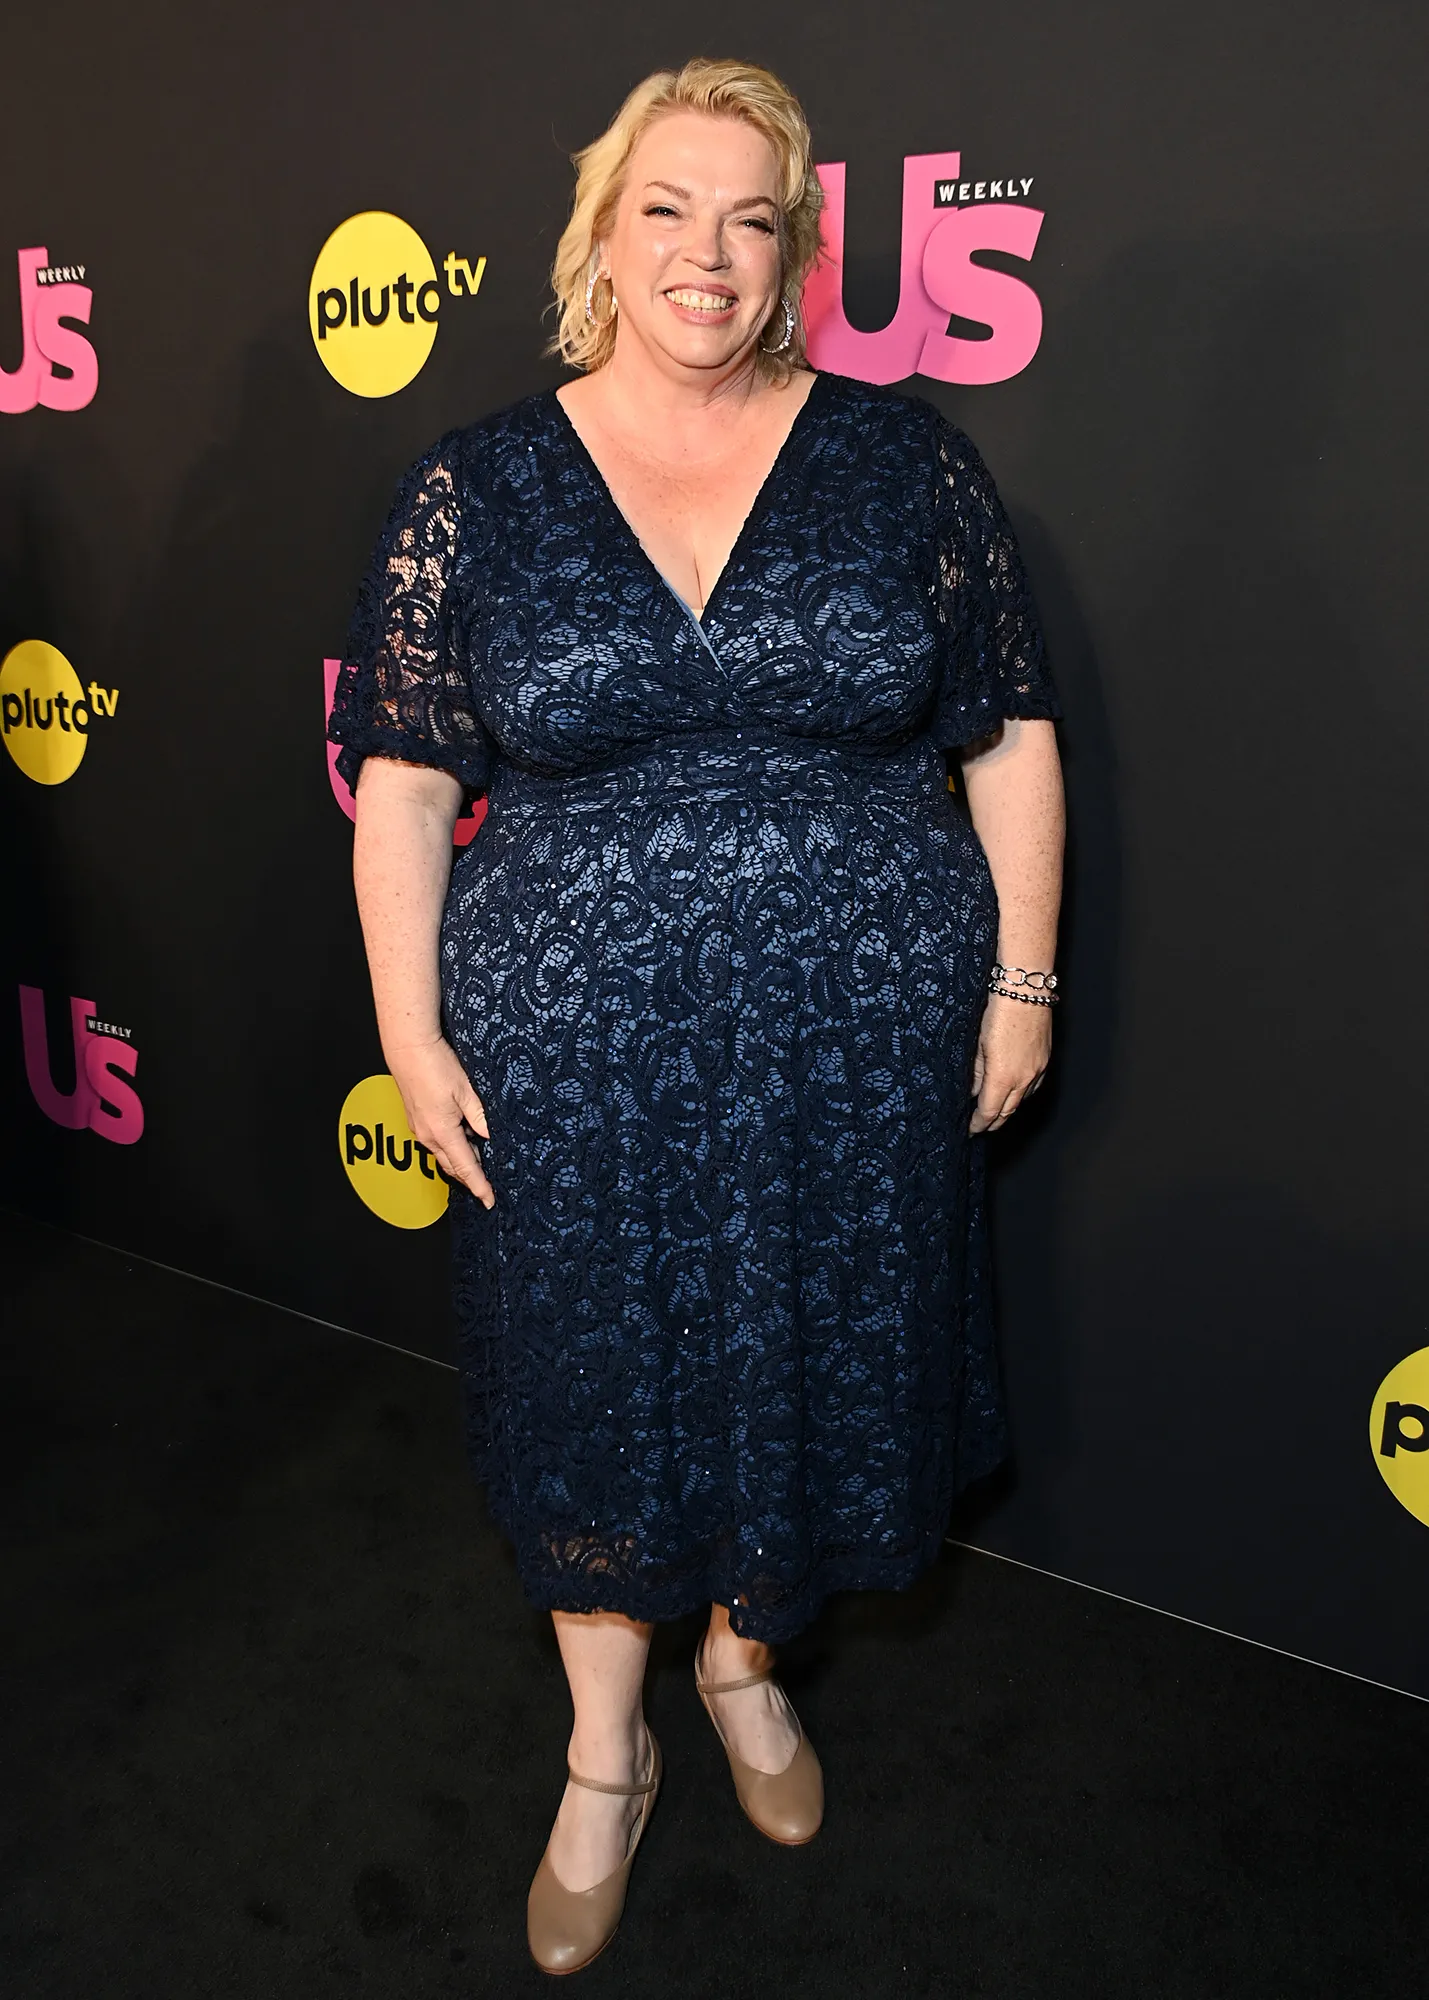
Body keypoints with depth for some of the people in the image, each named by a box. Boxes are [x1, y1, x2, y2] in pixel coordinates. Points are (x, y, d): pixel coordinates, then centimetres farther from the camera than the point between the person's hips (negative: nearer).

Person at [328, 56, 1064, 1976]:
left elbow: (1011, 737, 3)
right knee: (600, 1391, 14)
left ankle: (746, 1657, 48)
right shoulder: (477, 488, -1)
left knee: (810, 1376, 17)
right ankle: (606, 1754, 40)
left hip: (858, 1054, 1)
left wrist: (1022, 980, 0)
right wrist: (413, 1034, -3)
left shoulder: (903, 458, 0)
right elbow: (403, 776, 1)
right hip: (578, 1069, 0)